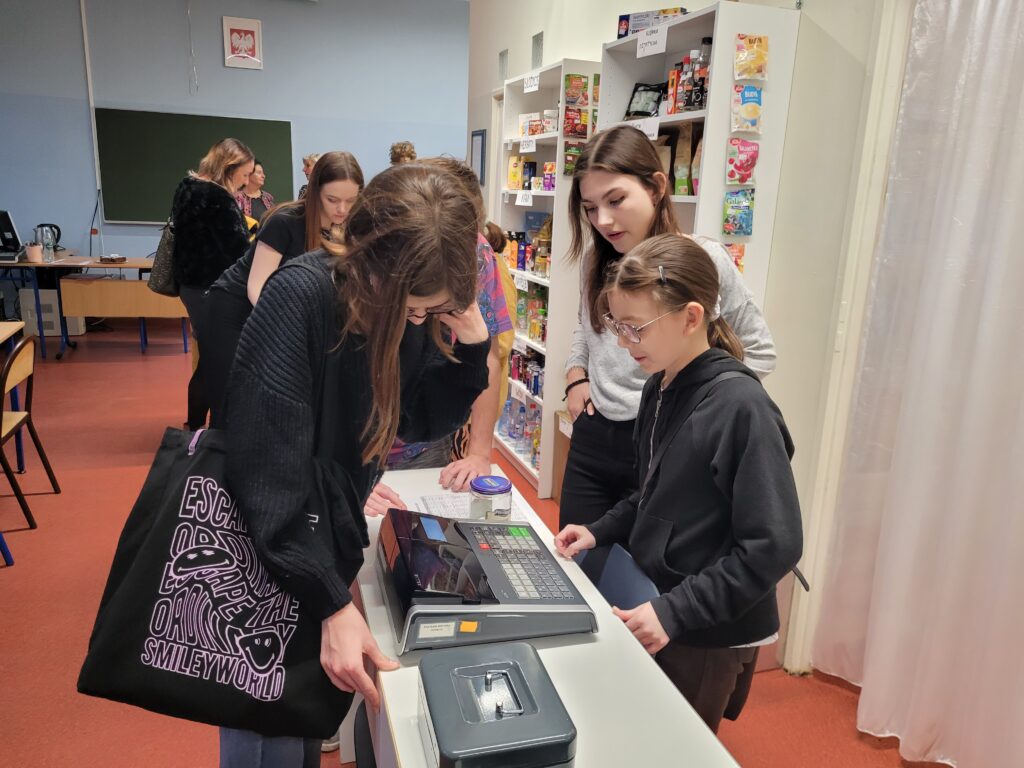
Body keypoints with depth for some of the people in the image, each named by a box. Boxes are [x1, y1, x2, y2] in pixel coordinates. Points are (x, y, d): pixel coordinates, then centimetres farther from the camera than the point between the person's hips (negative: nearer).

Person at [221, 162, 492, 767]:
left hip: (327, 538, 6)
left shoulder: (417, 307, -9)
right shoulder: (299, 298, -27)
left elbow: (420, 422, 0)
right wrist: (334, 604, -29)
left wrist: (470, 341, -16)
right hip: (263, 557, -5)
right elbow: (271, 469, -29)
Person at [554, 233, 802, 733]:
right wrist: (601, 531, 2)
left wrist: (675, 612, -23)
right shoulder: (659, 387, 1)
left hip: (710, 636, -7)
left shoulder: (741, 407, -24)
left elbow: (774, 546, -23)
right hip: (656, 604, 7)